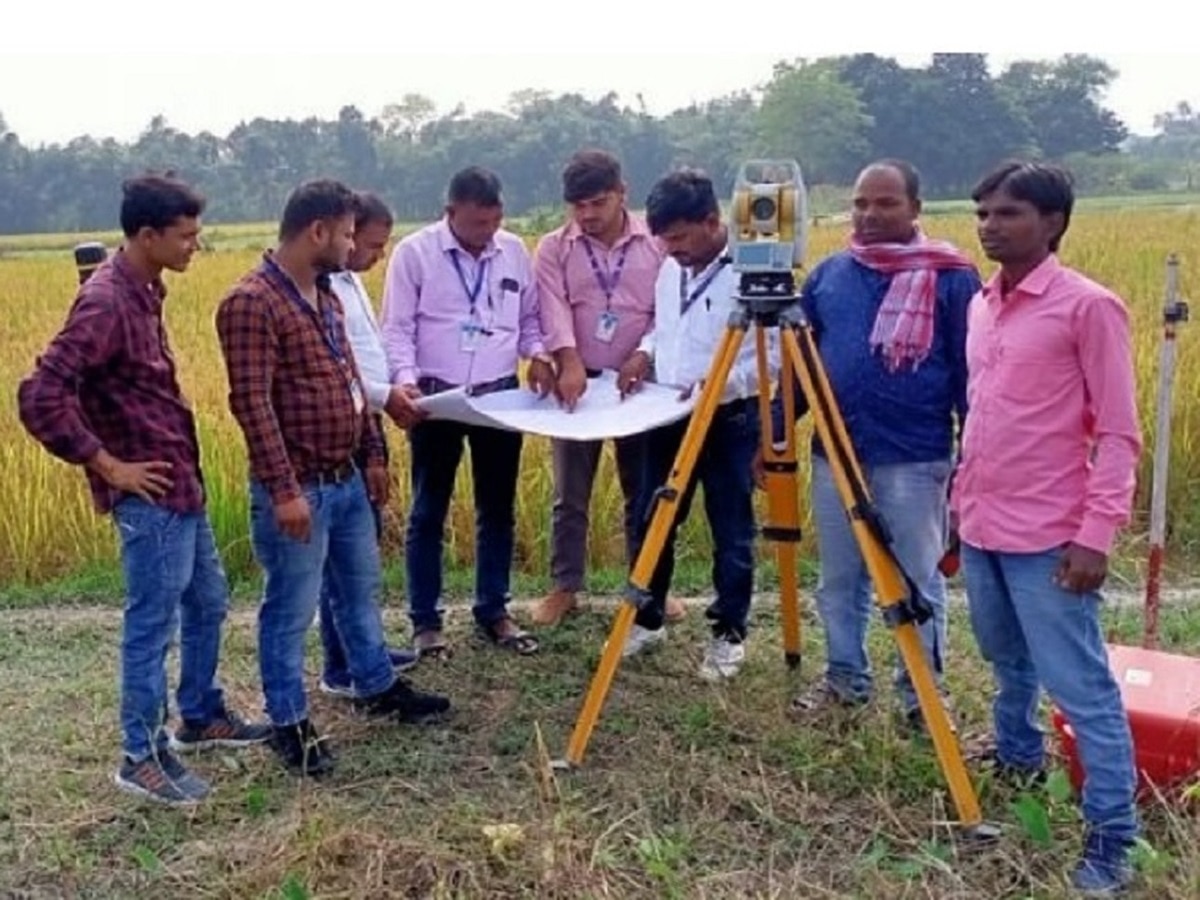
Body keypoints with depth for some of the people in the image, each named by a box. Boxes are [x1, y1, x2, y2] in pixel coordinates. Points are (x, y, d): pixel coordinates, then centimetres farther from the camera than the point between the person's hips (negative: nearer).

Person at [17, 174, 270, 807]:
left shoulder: (143, 289, 8)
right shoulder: (106, 302, -21)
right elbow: (40, 400, -27)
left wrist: (186, 472, 16)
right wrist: (108, 466, -19)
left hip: (182, 483, 10)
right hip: (150, 494, -10)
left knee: (207, 603, 21)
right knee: (152, 625, 1)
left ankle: (202, 718, 37)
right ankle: (143, 757, 15)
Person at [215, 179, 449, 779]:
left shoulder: (325, 294, 11)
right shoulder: (252, 303, -18)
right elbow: (252, 403, -23)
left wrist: (373, 454, 18)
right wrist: (283, 489, -25)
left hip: (346, 479, 9)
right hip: (297, 488, -9)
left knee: (360, 589, 22)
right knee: (290, 609, 4)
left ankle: (378, 687, 39)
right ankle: (289, 724, 19)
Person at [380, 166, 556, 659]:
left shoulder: (514, 251, 5)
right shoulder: (414, 252, -6)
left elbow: (529, 317, 16)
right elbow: (397, 329, -6)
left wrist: (538, 354, -4)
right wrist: (406, 379, -22)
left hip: (500, 395, 4)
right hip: (437, 397, -3)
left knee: (497, 509, 12)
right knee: (428, 512, 5)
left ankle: (493, 611, 26)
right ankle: (426, 621, 17)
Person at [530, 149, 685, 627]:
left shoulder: (656, 242, 1)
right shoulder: (553, 248, 0)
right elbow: (554, 307, -13)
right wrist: (570, 363, -29)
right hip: (579, 380, 0)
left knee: (644, 492, 10)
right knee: (570, 495, 6)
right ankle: (565, 587, 18)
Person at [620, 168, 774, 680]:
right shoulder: (671, 268, 6)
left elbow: (776, 356, -18)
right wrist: (646, 353, 3)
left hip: (731, 420, -7)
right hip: (670, 416, 7)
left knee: (731, 532, 5)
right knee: (651, 522, 13)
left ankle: (729, 634, 20)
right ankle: (648, 620, 29)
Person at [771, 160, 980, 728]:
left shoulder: (950, 277, -3)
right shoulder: (828, 273, 9)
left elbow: (970, 374, -3)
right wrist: (773, 433, 7)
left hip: (914, 459, -4)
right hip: (834, 455, 4)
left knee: (916, 584, 6)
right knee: (838, 580, 14)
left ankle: (921, 692, 22)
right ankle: (844, 677, 31)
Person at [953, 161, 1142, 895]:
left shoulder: (1089, 306, -11)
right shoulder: (983, 306, 12)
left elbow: (1120, 436, -12)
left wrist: (1097, 535, -19)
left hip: (1049, 539, -7)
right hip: (981, 530, 7)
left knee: (1081, 686, -4)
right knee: (1010, 665, 22)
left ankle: (1114, 838, 5)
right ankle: (1017, 765, 41)